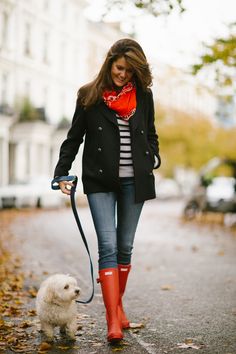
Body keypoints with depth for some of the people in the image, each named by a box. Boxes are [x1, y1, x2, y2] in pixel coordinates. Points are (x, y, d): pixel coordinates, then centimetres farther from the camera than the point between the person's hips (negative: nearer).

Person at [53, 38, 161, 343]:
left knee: (125, 247, 10)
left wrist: (152, 160, 1)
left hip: (133, 181, 3)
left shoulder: (143, 95, 7)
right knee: (108, 246, -11)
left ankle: (117, 304, 27)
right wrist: (62, 173, 1)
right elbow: (74, 137, 7)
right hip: (100, 181, -2)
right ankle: (113, 321, -13)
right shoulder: (89, 96, 2)